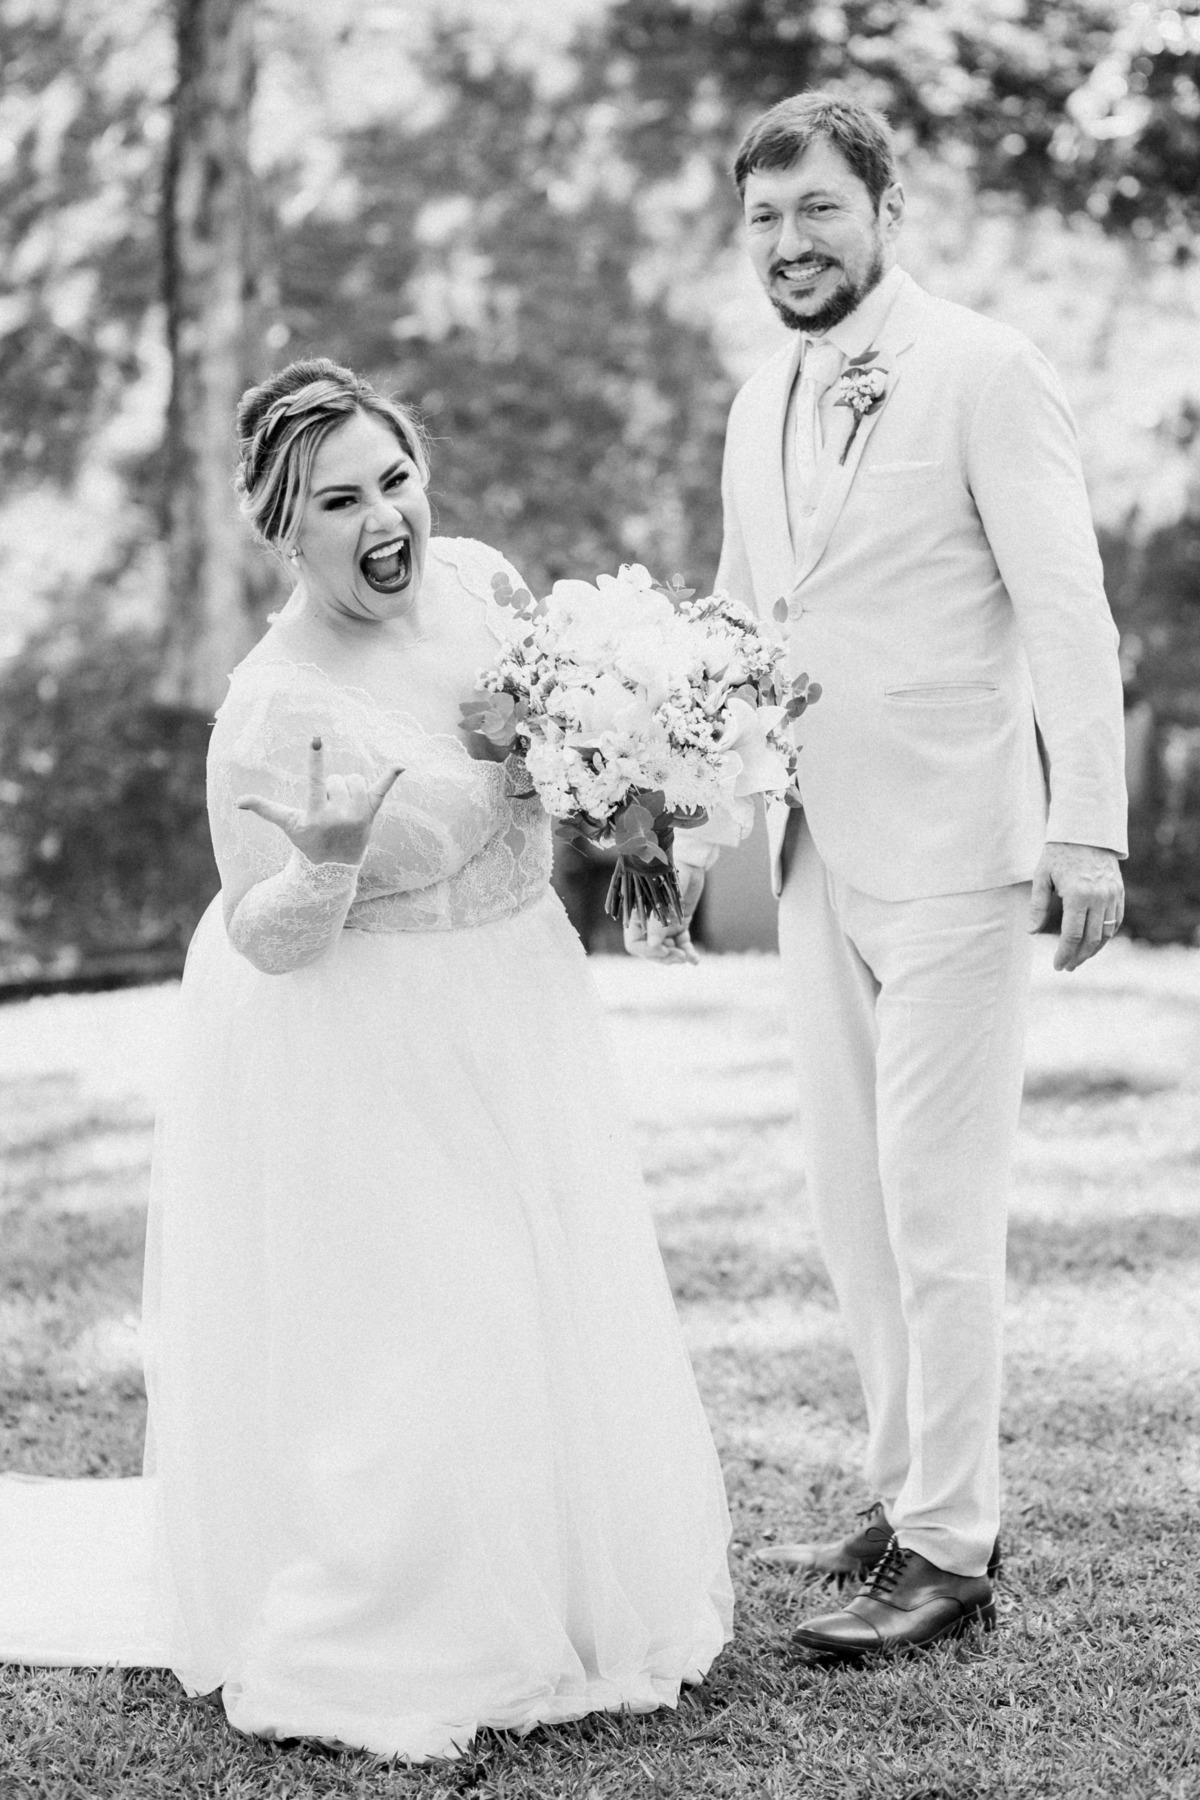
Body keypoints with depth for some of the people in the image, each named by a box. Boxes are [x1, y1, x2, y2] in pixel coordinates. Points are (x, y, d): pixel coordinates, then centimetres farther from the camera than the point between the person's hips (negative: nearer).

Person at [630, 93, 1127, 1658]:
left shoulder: (983, 372, -9)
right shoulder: (760, 407, 14)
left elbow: (1067, 611, -12)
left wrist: (1088, 830, -18)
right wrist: (690, 836, 15)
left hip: (952, 852, -8)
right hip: (818, 855, 8)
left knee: (937, 1207, -5)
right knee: (853, 1207, 13)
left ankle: (951, 1553, 5)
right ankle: (906, 1495, 26)